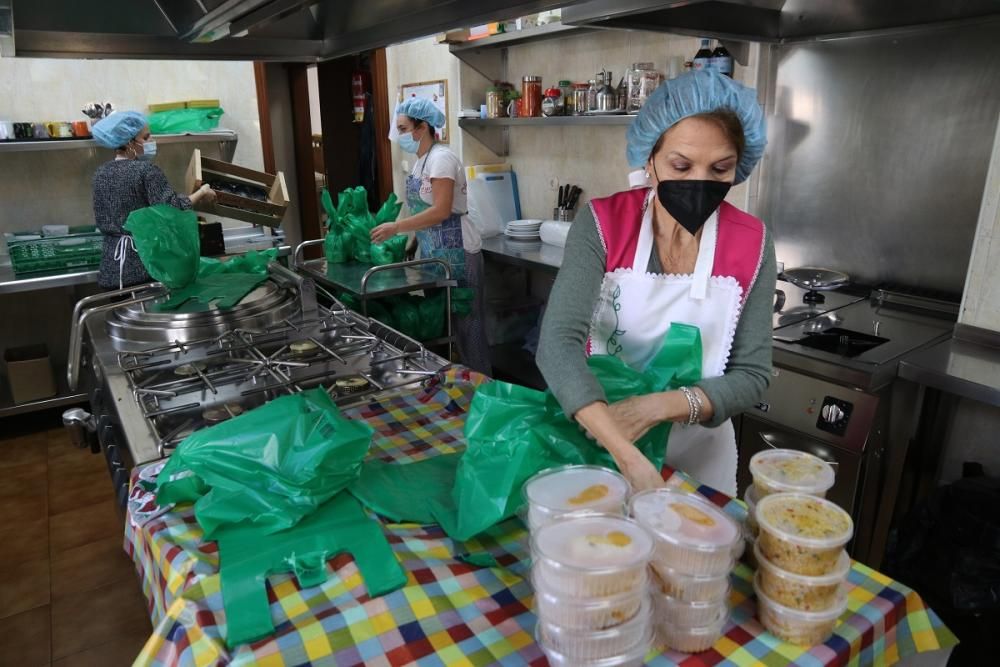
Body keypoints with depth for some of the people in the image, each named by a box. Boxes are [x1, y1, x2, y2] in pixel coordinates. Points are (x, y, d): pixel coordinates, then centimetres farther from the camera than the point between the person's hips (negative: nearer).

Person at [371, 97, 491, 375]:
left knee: (465, 320, -2)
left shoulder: (441, 158, -14)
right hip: (434, 253, 9)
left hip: (456, 252, -9)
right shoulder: (420, 161, 13)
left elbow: (441, 211, -22)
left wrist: (397, 227, -21)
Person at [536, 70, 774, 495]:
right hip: (597, 444, -1)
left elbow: (751, 375, -9)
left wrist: (661, 406, -28)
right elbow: (558, 343, -28)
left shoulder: (751, 246, -11)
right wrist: (629, 458, -40)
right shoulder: (602, 224, -17)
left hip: (698, 454, 1)